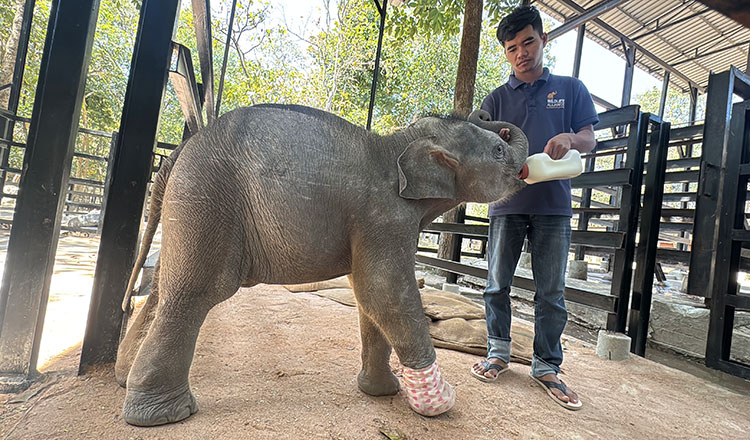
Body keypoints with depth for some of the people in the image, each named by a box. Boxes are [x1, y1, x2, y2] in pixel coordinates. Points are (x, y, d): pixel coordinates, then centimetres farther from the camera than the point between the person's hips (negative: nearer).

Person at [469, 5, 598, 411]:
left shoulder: (570, 89, 14)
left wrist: (569, 138, -18)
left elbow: (589, 141, 7)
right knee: (498, 284, 5)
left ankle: (546, 366, 16)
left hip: (552, 203, 0)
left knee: (551, 291, 3)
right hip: (506, 201, 1)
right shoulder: (497, 98, 13)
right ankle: (498, 352, 22)